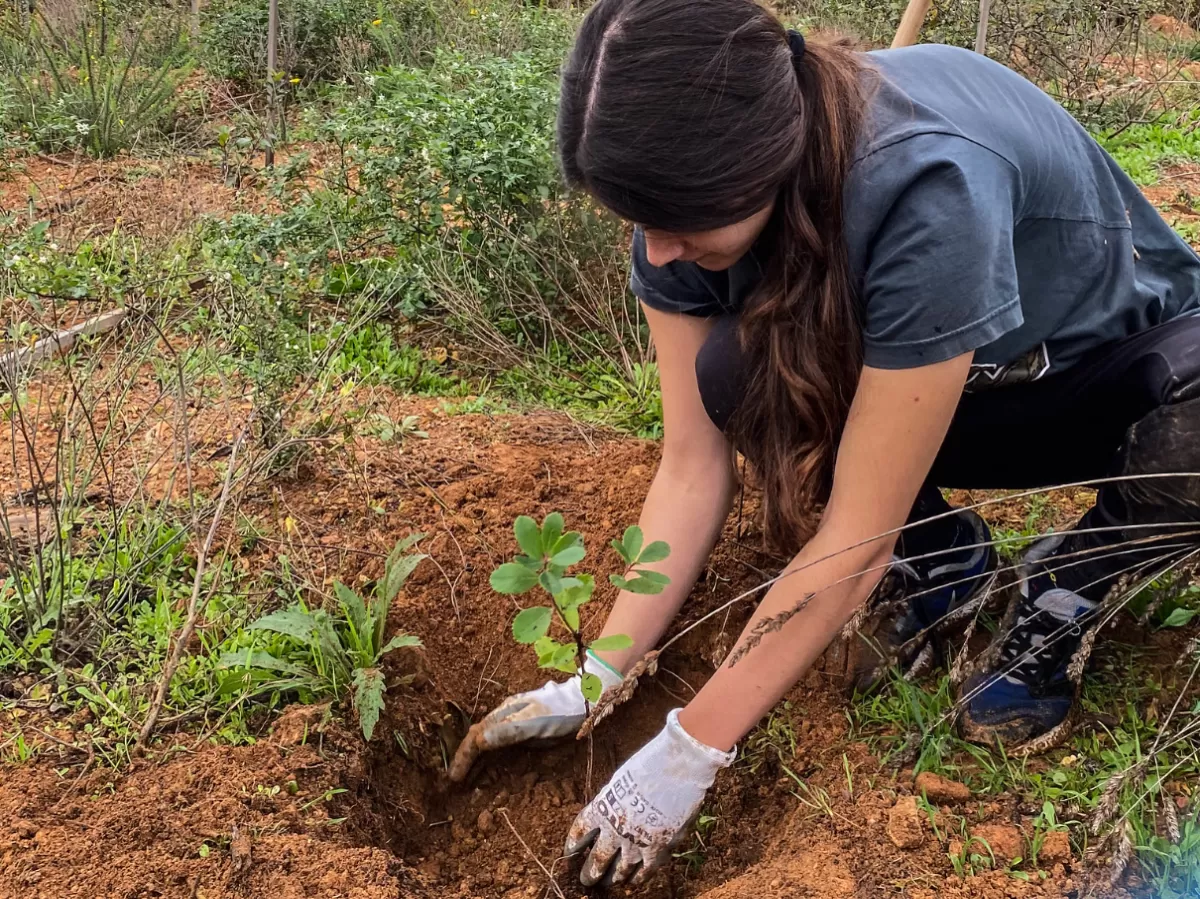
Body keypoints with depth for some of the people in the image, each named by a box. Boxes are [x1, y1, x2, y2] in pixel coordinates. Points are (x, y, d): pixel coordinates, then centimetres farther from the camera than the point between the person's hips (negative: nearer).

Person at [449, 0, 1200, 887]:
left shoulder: (926, 189, -41)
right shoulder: (693, 191, -22)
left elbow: (855, 539, -35)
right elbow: (692, 469, -16)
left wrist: (688, 753, -30)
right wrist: (597, 680, -19)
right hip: (965, 374, 5)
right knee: (733, 374, -24)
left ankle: (1062, 593, -6)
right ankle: (946, 556, 2)